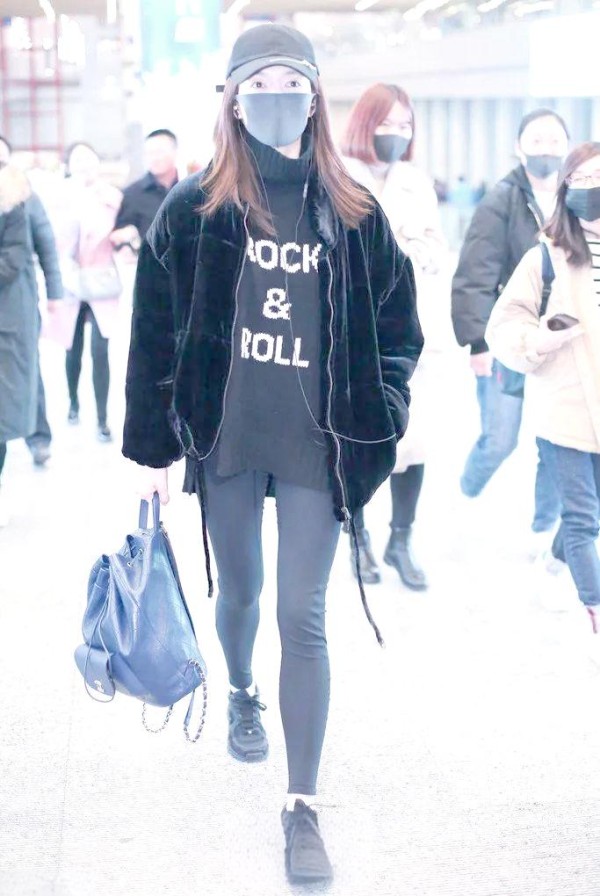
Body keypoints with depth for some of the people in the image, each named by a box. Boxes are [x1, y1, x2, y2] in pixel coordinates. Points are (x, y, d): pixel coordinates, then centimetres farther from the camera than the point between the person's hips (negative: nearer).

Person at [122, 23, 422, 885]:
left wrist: (382, 423, 0)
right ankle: (243, 694, 50)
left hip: (316, 444, 0)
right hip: (224, 436, 1)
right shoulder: (194, 210, -2)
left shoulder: (354, 214, 1)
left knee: (303, 618, -2)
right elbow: (155, 333, -1)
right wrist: (153, 446, -2)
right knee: (240, 591, 18)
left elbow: (397, 325, 9)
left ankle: (304, 806, 4)